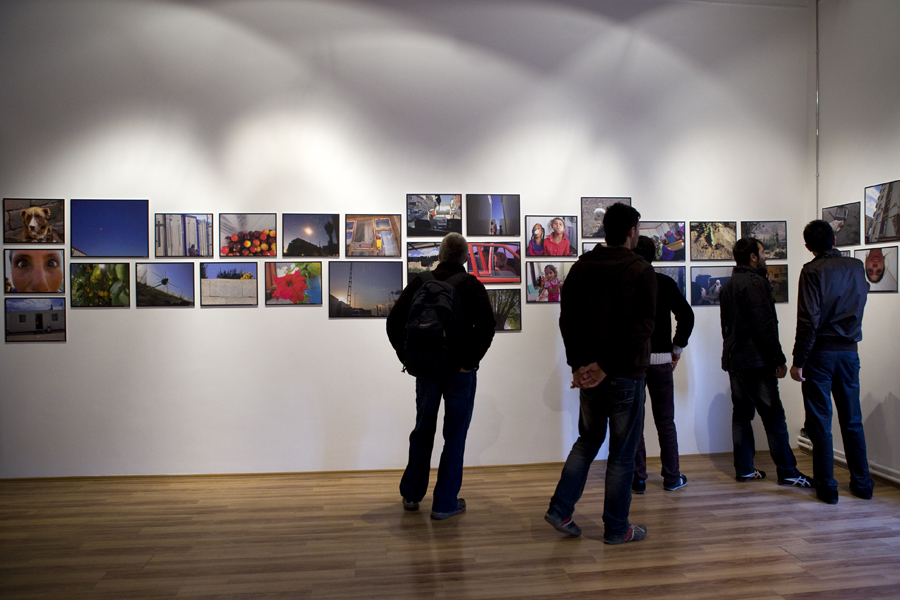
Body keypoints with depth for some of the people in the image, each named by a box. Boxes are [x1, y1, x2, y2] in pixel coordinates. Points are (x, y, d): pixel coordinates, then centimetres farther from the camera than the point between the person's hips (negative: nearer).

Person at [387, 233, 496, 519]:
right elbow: (487, 325, -20)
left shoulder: (420, 283, 3)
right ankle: (445, 502, 11)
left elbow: (394, 321, -2)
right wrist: (471, 360, -12)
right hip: (460, 370, -3)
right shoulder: (472, 286, -5)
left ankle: (411, 494, 28)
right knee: (455, 434, 7)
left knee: (422, 431, 18)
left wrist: (408, 357, 2)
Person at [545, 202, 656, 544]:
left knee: (588, 440, 20)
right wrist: (607, 366, -16)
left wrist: (578, 363, -3)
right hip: (625, 375, -5)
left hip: (588, 372, 5)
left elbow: (567, 319, 2)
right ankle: (616, 528, 17)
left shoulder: (581, 267, 7)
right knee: (622, 452, 7)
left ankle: (560, 509, 14)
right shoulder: (640, 270, -9)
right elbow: (642, 327, -17)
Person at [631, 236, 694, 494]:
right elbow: (686, 315, -5)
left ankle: (638, 478, 10)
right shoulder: (666, 283, 0)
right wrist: (677, 347, 5)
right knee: (665, 422, 11)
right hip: (661, 359, 1)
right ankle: (672, 477, 17)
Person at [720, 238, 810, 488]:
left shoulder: (727, 286, 15)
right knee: (773, 416, -3)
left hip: (734, 360, 9)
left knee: (741, 413, 11)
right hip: (755, 361, -9)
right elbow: (765, 326, -18)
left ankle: (744, 469, 15)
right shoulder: (756, 283, -13)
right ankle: (787, 472, 2)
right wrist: (779, 359, -13)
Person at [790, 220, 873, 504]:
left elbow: (808, 320, -16)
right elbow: (858, 305, 17)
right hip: (849, 352, 5)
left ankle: (827, 487, 7)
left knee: (820, 422, 3)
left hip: (821, 353, -5)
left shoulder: (813, 271, -11)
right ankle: (862, 483, 21)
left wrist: (798, 360, -14)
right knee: (852, 420, 15)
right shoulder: (857, 267, 5)